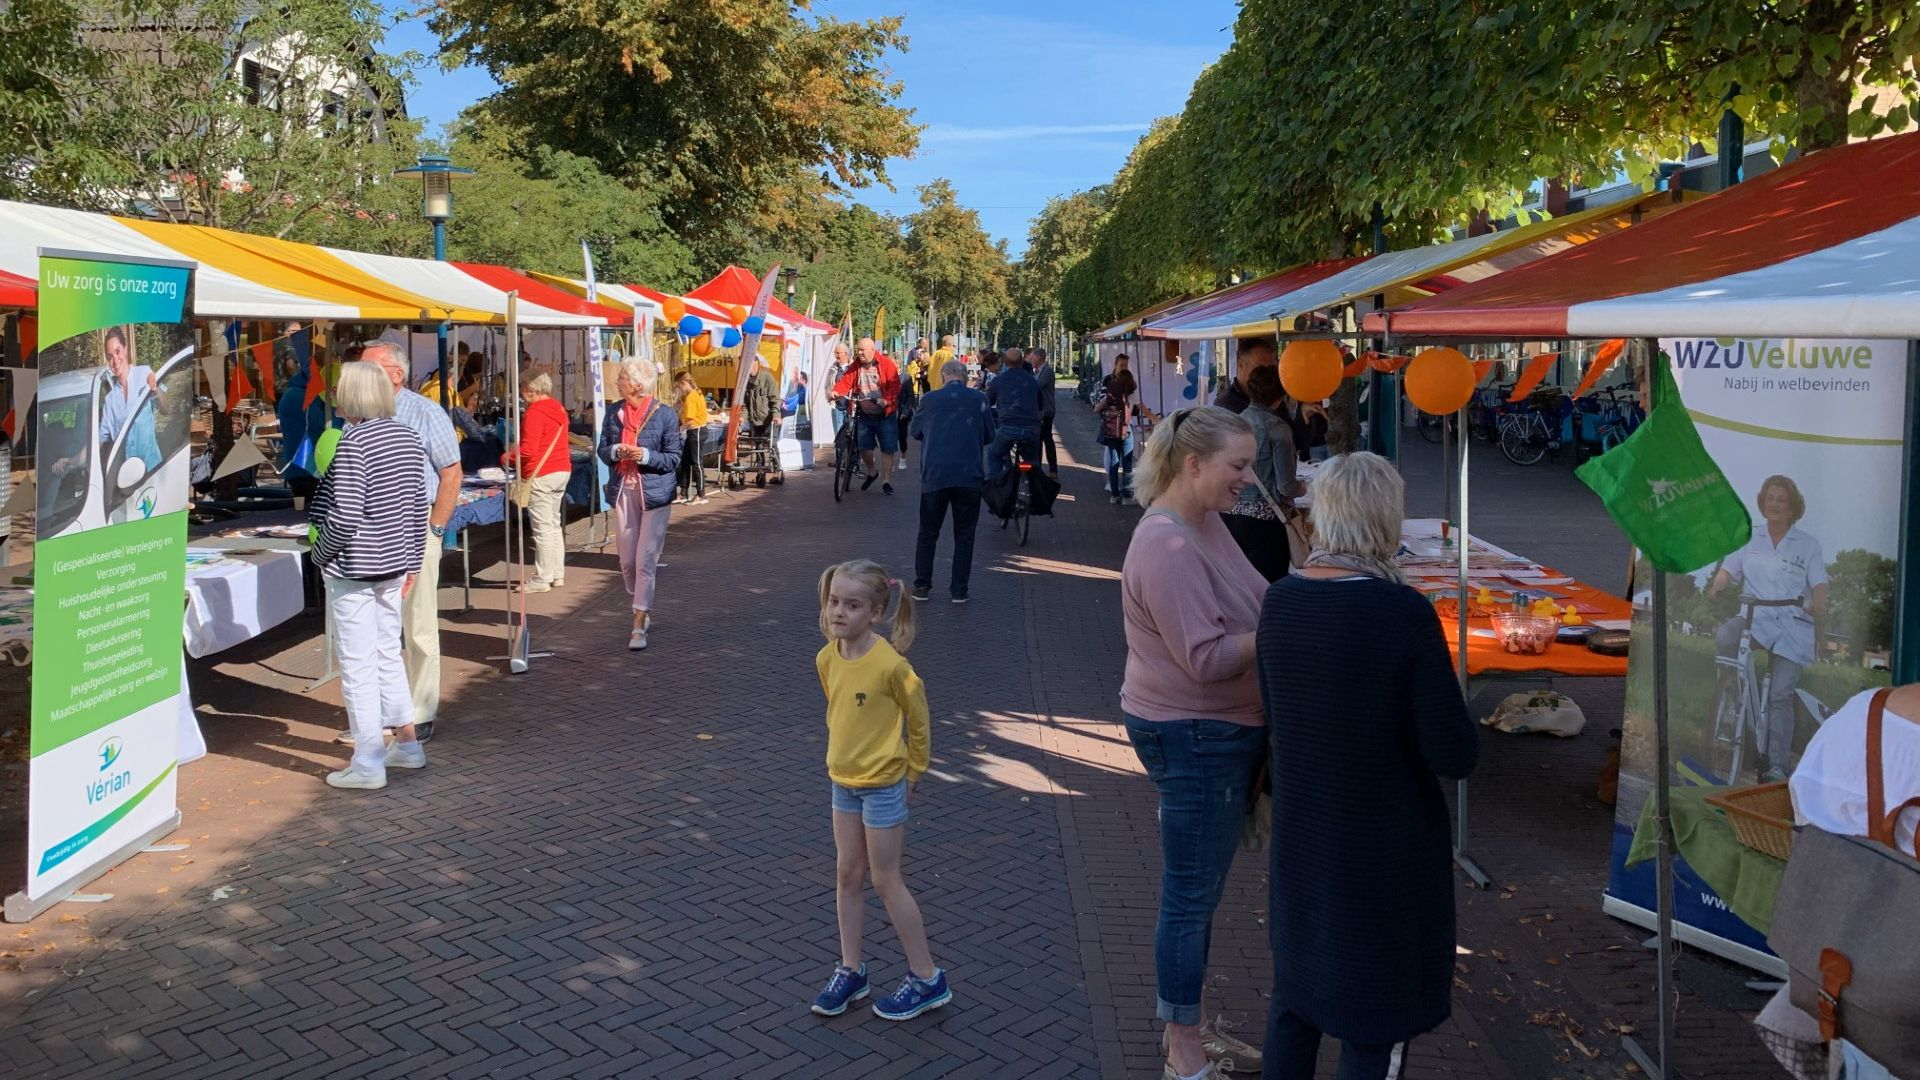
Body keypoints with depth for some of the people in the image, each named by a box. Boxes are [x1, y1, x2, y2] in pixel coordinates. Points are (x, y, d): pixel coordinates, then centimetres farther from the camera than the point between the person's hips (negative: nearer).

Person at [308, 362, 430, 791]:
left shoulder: (353, 442, -18)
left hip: (352, 569, -8)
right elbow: (419, 508, 10)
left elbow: (344, 518, -22)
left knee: (357, 663, 0)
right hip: (392, 565, 8)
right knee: (388, 653, 20)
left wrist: (321, 549, -6)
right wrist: (412, 561, 17)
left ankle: (368, 763, 5)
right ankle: (407, 743, 28)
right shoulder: (407, 437, 6)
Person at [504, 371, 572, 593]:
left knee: (543, 527, -4)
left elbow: (528, 450, -20)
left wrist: (507, 457, -3)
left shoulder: (535, 412, -16)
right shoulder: (559, 409, 12)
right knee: (554, 523, 16)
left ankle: (542, 579, 1)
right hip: (562, 470, 9)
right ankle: (557, 574, 21)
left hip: (541, 475, -9)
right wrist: (516, 449, 20)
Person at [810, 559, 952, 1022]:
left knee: (885, 881, 2)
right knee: (848, 874, 13)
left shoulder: (890, 664, -23)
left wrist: (910, 775, -1)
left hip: (883, 785, -6)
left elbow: (919, 722, -10)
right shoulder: (826, 659, -4)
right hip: (843, 780, 6)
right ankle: (850, 971, 27)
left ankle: (927, 979, 15)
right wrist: (844, 757, 15)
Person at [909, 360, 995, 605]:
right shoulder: (979, 400, 1)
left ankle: (922, 587, 12)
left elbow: (916, 431, 15)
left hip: (935, 476, 0)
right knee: (964, 536, 10)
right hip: (969, 477, 0)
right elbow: (989, 436, 12)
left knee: (928, 533, 13)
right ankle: (959, 590, 9)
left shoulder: (930, 400, 1)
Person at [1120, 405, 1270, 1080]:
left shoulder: (1205, 523, 7)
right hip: (1193, 738, -10)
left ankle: (1192, 1025, 36)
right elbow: (1206, 657, -27)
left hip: (1221, 733, 10)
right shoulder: (1167, 546, -24)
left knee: (1199, 889, 21)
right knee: (1191, 895, 4)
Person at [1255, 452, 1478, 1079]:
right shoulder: (1404, 613, -22)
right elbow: (1455, 755, -19)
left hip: (1299, 837, 6)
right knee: (1376, 1025, 11)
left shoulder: (1280, 600, -5)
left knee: (1295, 991, 23)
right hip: (1386, 848, -5)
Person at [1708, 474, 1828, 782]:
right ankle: (1728, 685, -7)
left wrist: (1818, 605, -23)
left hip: (1792, 625, -1)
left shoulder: (1807, 544, 5)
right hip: (1755, 617, 1)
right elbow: (1728, 569, 6)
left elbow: (1819, 584, -1)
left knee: (1780, 695, -8)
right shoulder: (1747, 537, 11)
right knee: (1724, 637, -35)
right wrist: (1715, 586, -17)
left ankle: (1777, 766, -4)